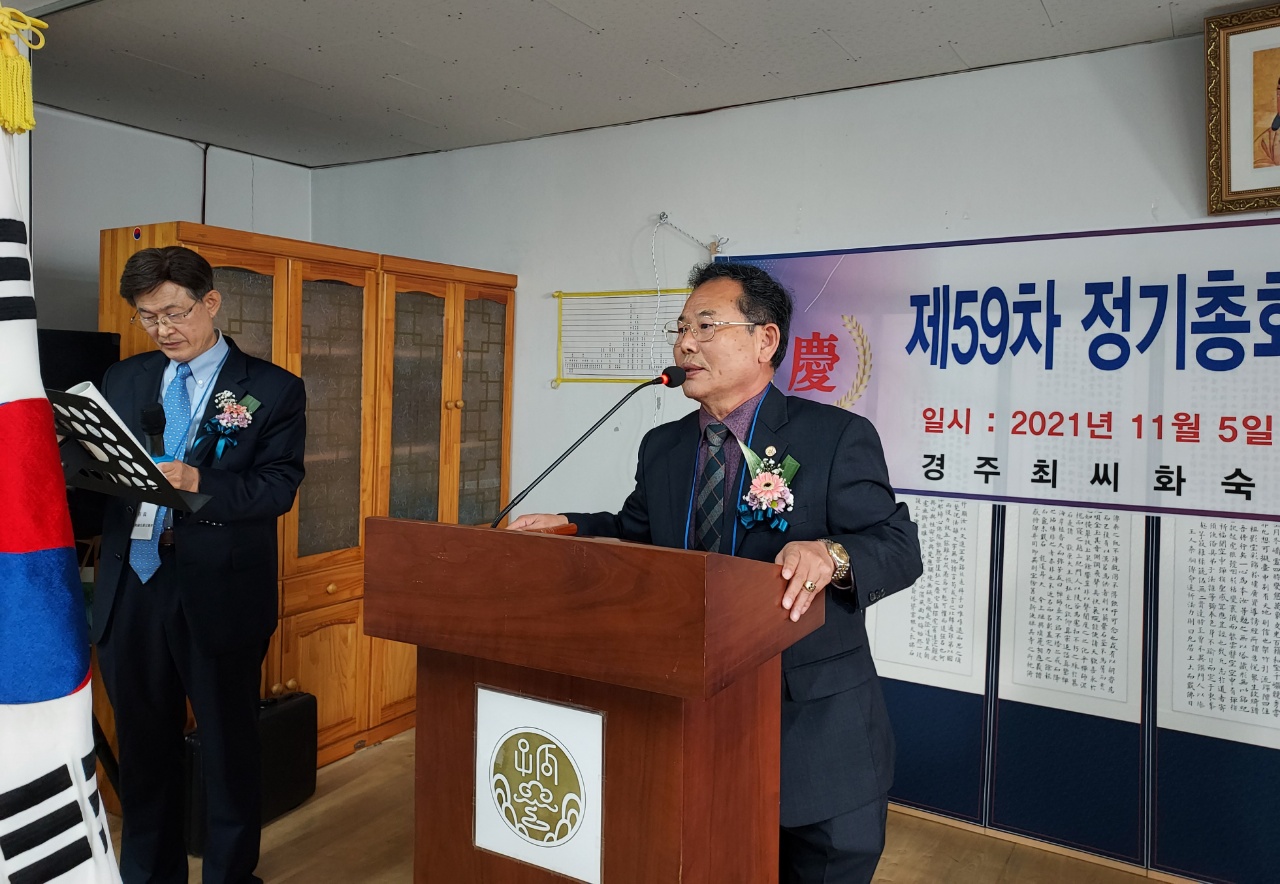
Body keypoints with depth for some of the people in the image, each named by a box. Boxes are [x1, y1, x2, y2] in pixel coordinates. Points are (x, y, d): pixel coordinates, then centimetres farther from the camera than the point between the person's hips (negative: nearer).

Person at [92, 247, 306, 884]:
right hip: (131, 586, 4)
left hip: (219, 590, -4)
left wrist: (198, 482, -27)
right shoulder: (123, 380, 12)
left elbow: (278, 488, -12)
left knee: (228, 742, 9)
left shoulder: (273, 390, -3)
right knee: (142, 741, 17)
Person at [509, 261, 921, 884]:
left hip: (814, 729, -4)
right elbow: (636, 533, 17)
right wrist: (570, 527, -1)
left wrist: (830, 554, -34)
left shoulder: (838, 437, -10)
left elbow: (899, 546, -14)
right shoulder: (662, 447, 7)